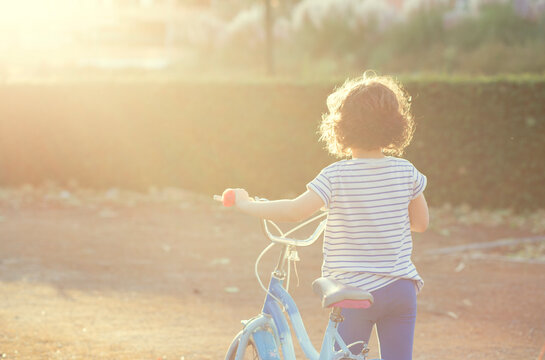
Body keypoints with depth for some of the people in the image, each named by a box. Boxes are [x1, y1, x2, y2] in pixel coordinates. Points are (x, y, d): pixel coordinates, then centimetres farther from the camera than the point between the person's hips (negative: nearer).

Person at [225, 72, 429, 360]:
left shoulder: (336, 176, -11)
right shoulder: (406, 172, 0)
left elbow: (295, 211, -18)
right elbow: (421, 222, 11)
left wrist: (245, 204, -5)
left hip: (353, 291, -3)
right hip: (401, 288, 3)